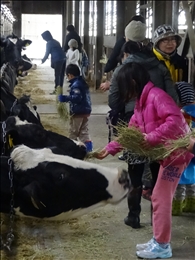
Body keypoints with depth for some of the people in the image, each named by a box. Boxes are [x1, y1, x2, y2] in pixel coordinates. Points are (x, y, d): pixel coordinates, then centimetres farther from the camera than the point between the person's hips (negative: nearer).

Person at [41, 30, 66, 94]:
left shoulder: (49, 43, -5)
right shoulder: (55, 41, 19)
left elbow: (47, 53, -4)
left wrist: (43, 60, 13)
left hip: (57, 60, -8)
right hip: (63, 59, 8)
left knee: (57, 75, -4)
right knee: (61, 74, 10)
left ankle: (56, 89, -2)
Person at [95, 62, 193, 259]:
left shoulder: (156, 95, -18)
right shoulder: (141, 102, 14)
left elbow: (176, 119, -29)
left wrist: (152, 137, -30)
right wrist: (110, 148, 13)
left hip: (176, 151, -10)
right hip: (167, 152, 10)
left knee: (160, 198, -5)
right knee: (159, 197, 14)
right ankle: (158, 241, 24)